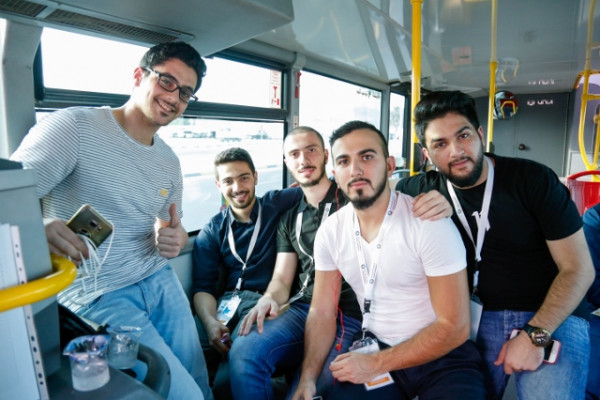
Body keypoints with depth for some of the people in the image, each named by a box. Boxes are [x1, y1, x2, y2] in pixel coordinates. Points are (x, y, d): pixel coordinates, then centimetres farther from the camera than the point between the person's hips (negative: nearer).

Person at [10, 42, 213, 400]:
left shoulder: (170, 162, 8)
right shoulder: (74, 127, -11)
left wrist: (176, 240, -8)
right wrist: (39, 227, -38)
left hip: (160, 281, 6)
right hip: (97, 295, -6)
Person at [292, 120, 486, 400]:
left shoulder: (429, 222, -19)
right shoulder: (330, 231, -4)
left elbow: (453, 328, -17)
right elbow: (321, 312, 0)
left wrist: (377, 363, -17)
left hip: (442, 354, -2)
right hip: (373, 347, 3)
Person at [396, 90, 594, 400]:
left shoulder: (533, 179, -9)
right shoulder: (430, 188, -3)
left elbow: (578, 269, -7)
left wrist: (535, 335, -17)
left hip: (552, 316, -1)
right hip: (482, 314, 2)